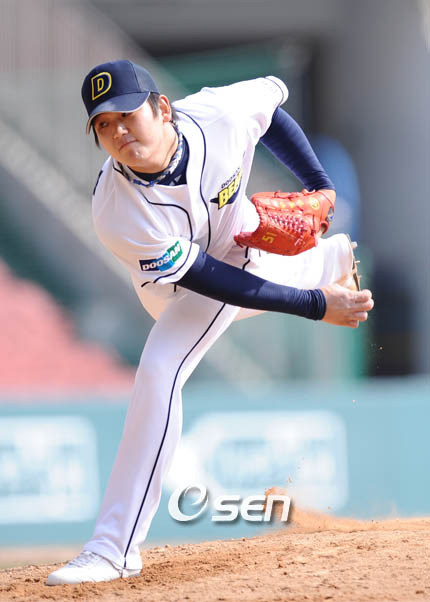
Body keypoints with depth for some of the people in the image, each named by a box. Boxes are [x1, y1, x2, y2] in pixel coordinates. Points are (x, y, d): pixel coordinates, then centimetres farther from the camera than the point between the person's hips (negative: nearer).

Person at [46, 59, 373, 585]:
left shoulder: (221, 114, -34)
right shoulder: (116, 212, -38)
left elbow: (272, 97, -7)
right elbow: (208, 278, -33)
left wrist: (319, 184, -14)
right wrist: (314, 305, -32)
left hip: (246, 252, -1)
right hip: (176, 287, 1)